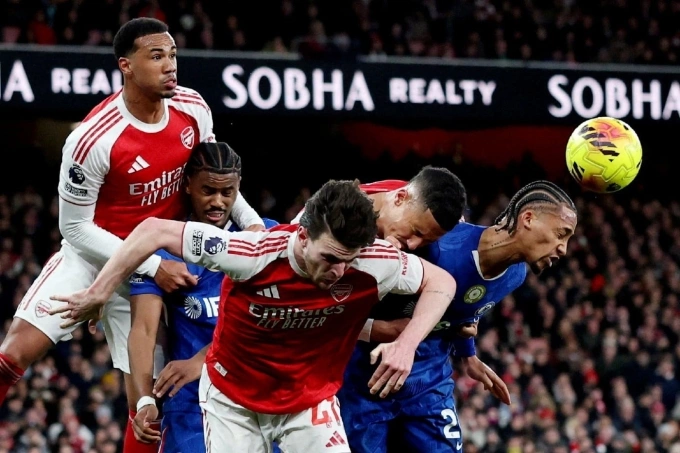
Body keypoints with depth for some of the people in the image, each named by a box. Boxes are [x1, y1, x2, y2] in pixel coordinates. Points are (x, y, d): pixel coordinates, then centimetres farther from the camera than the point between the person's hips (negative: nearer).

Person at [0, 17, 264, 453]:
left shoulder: (194, 109, -10)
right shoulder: (93, 138, -27)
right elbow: (75, 227, -18)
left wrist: (249, 219, -4)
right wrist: (152, 266, -23)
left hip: (157, 265, 4)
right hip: (92, 255, -4)